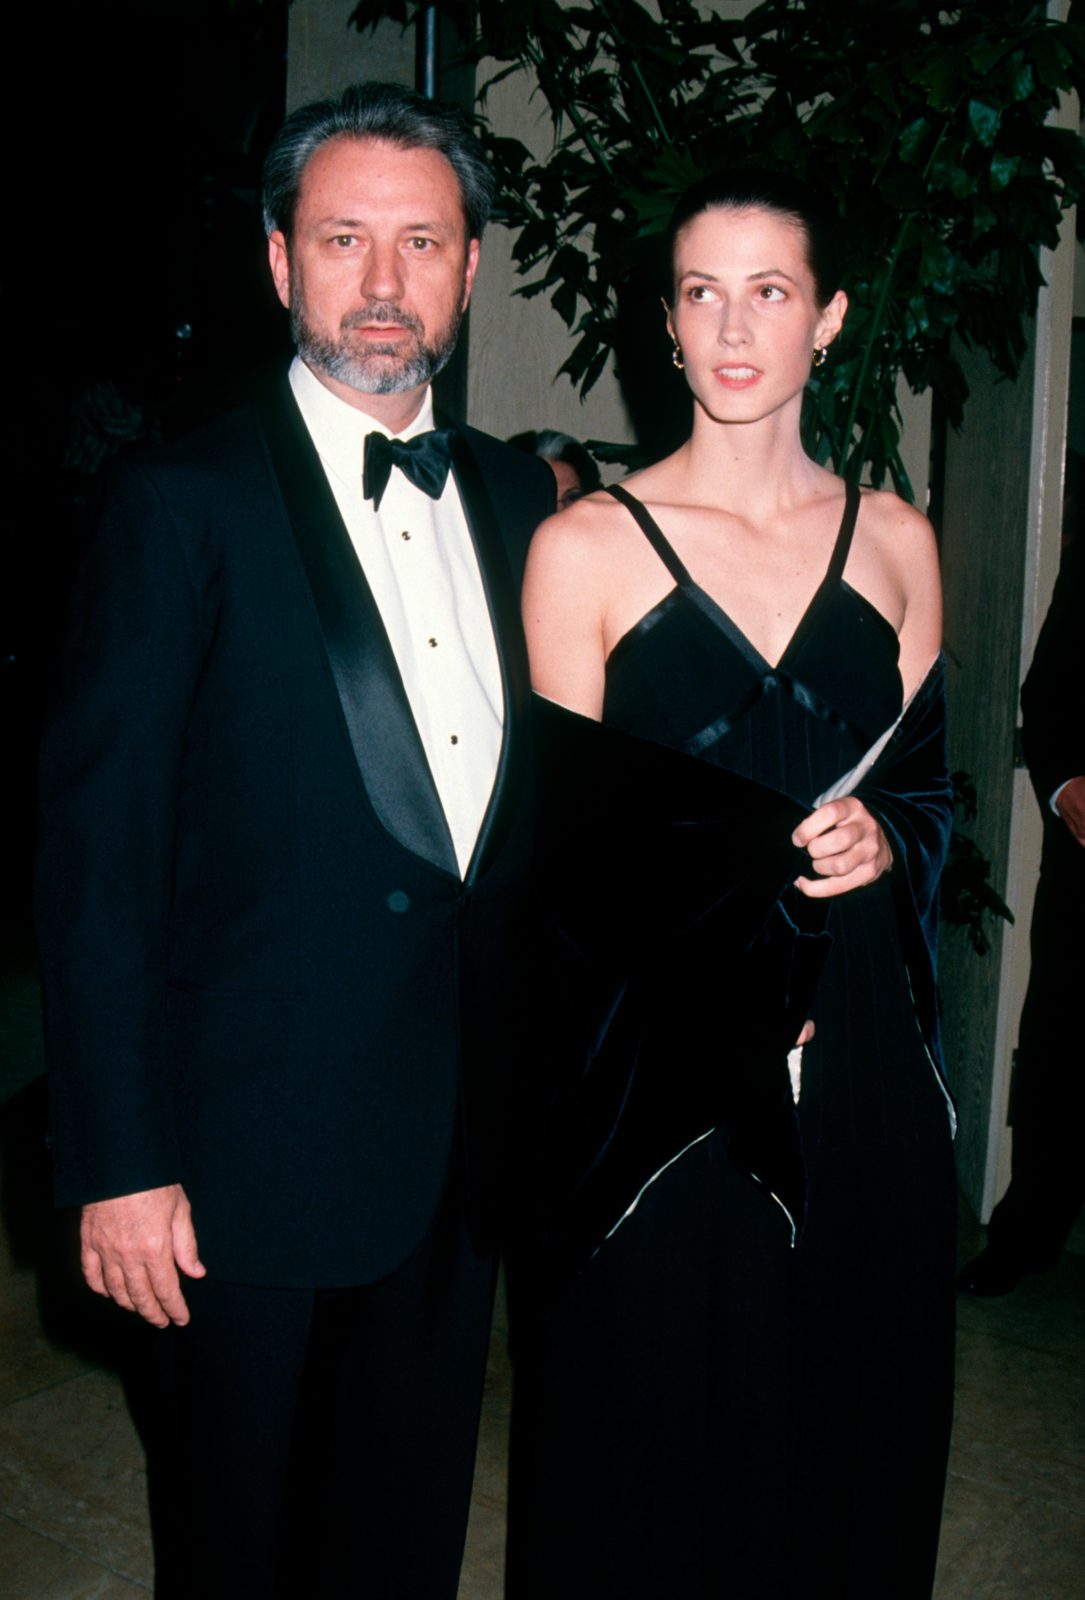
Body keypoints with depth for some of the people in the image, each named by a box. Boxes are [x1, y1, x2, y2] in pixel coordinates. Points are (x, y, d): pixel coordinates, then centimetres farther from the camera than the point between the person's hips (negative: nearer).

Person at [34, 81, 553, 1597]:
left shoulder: (516, 498, 6)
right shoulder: (182, 507, -11)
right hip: (257, 1149, -5)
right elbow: (95, 856, -12)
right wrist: (119, 1165, -14)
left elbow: (534, 807, 9)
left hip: (468, 1135, 5)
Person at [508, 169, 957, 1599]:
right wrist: (730, 866, -18)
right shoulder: (587, 547, -3)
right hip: (656, 1064, -3)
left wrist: (886, 842, -7)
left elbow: (930, 788, 14)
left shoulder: (896, 543, 8)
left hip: (861, 1063, 3)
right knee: (650, 1445, 6)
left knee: (850, 1439, 13)